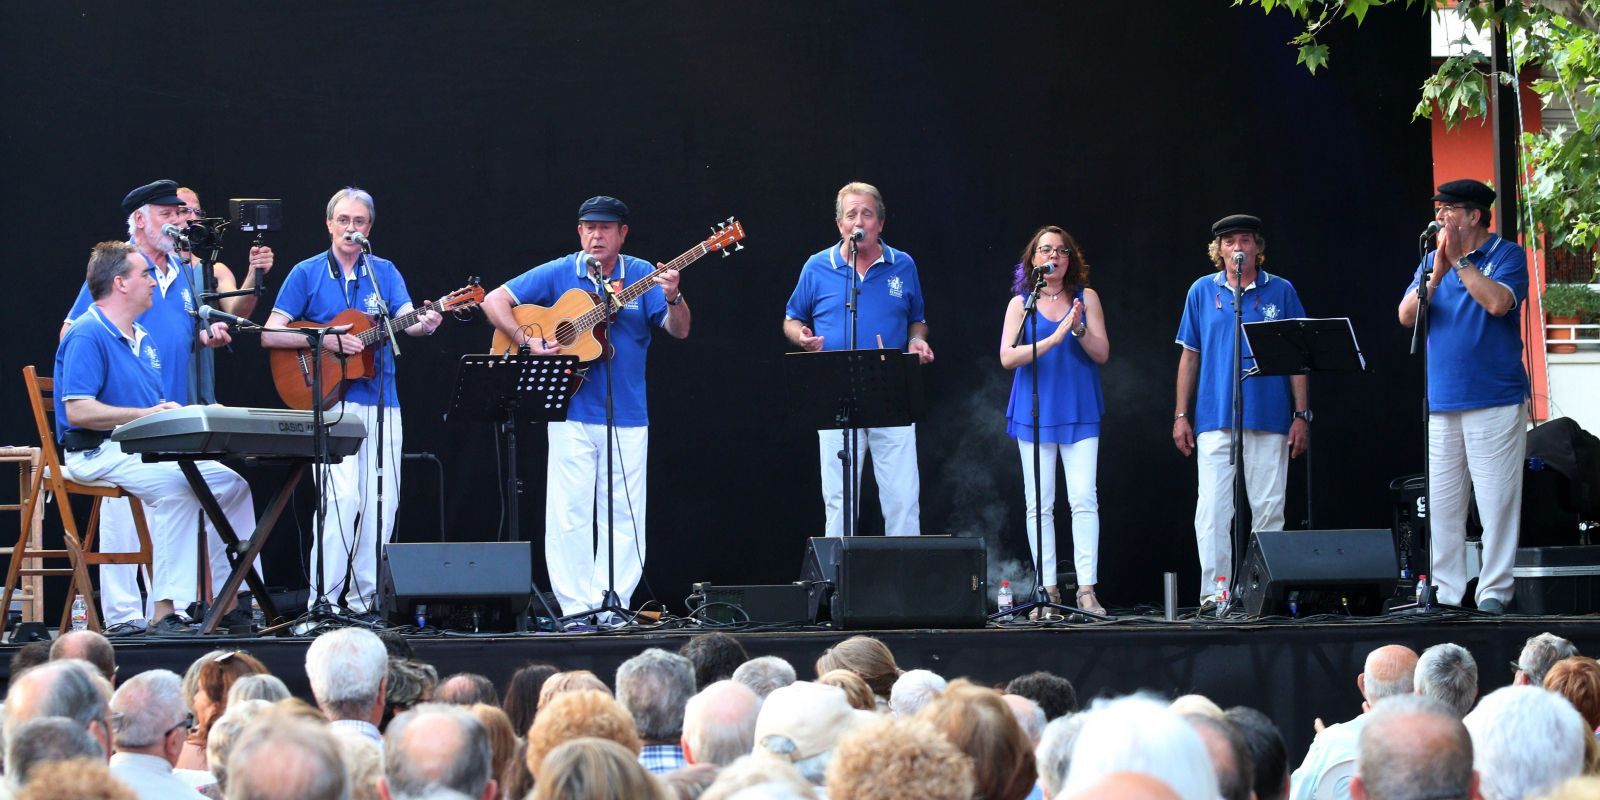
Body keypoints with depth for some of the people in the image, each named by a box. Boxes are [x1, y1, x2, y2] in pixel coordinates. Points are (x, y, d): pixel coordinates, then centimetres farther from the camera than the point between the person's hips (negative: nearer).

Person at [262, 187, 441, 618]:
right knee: (342, 497, -16)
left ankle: (364, 600, 11)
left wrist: (423, 324, -28)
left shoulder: (384, 272, 11)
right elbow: (270, 335, -2)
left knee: (381, 503, 2)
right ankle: (323, 601, -10)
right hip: (331, 401, -4)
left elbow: (406, 318, -4)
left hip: (381, 402, 4)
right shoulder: (307, 273, 3)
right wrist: (326, 341, -16)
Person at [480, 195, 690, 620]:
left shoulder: (642, 276, 3)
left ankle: (612, 604, 8)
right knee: (569, 513, -2)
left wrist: (673, 298, -27)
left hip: (627, 415, 1)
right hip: (571, 413, -1)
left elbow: (679, 331, -6)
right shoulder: (559, 274, 3)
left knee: (623, 517, 2)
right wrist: (530, 340, -10)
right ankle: (576, 607, 3)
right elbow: (494, 300, 4)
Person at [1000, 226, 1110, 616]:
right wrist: (1054, 339, -17)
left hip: (1078, 412, 0)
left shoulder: (1086, 298, 8)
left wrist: (1079, 328, -15)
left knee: (1084, 499, -9)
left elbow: (1102, 353, 3)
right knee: (1039, 504, 0)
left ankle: (1086, 590, -9)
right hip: (1035, 411, 0)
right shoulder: (1021, 303, 6)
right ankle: (1048, 590, 5)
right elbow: (1008, 357, -6)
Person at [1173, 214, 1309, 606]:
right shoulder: (1203, 291, 9)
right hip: (1215, 418, 0)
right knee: (1212, 510, -5)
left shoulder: (1280, 291, 7)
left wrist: (1301, 415, 0)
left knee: (1268, 510, 1)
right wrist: (1181, 415, 6)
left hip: (1269, 419, 0)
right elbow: (1190, 355, 12)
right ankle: (1214, 593, -3)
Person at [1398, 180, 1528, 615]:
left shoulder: (1507, 255, 1)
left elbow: (1498, 302, -16)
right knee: (1440, 503, 4)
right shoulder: (1431, 260, 15)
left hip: (1495, 399, -5)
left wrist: (1459, 261, -12)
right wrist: (1436, 274, -10)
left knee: (1497, 498, -6)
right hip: (1440, 401, 5)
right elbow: (1407, 316, 4)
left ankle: (1494, 591, -2)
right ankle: (1445, 591, 8)